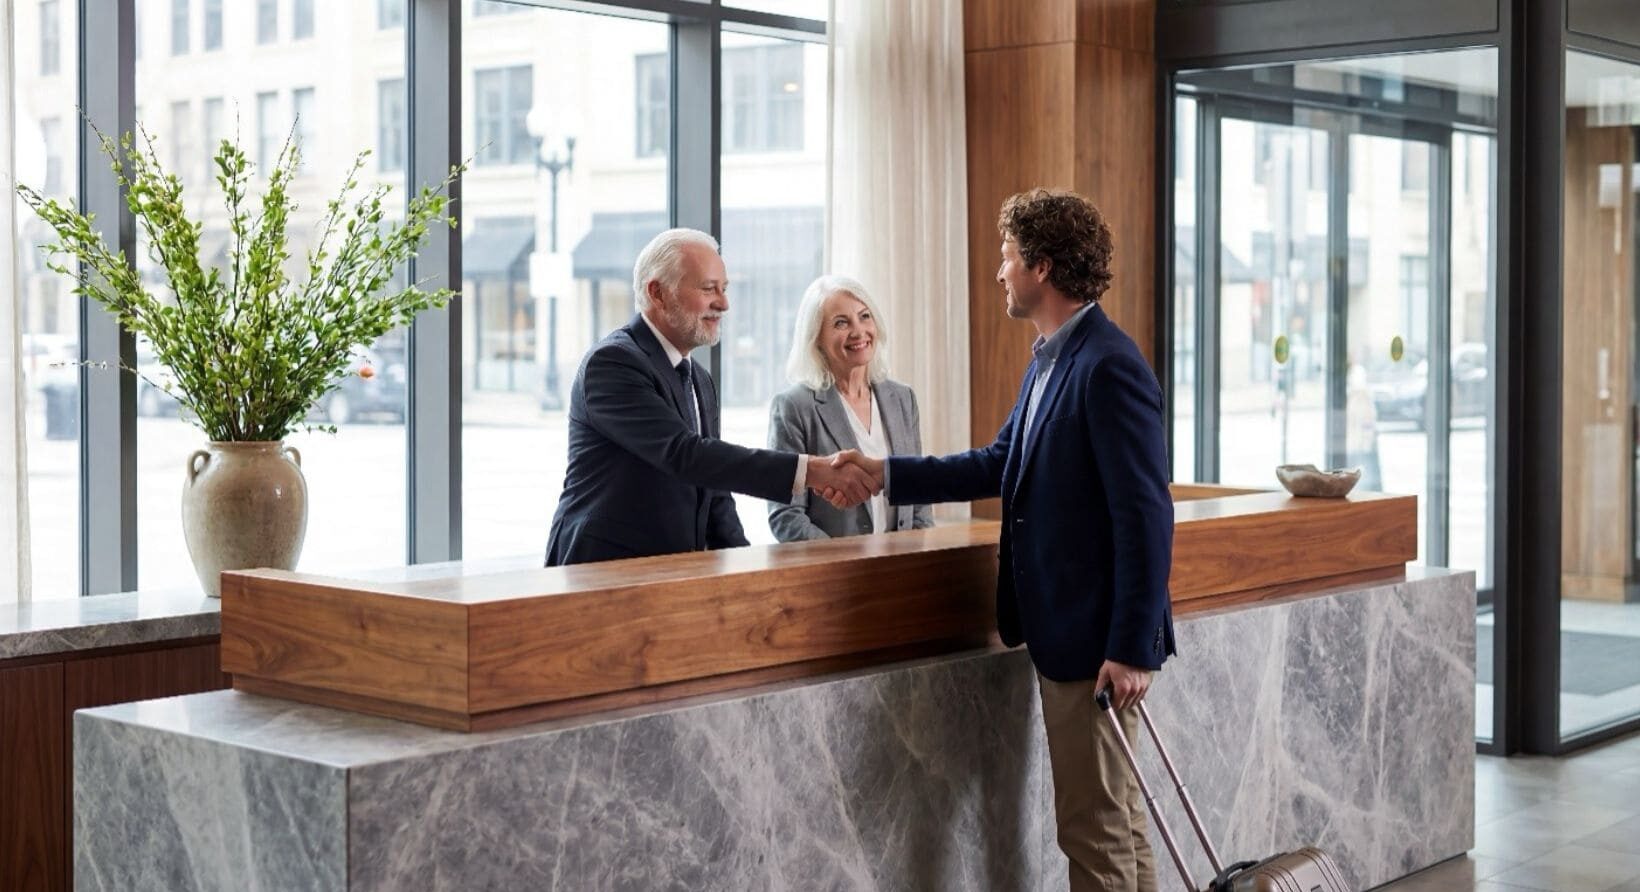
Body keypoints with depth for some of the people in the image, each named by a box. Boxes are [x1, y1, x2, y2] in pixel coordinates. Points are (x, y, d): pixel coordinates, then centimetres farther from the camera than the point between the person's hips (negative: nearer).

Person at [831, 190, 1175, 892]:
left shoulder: (1109, 366, -20)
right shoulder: (1049, 360, 10)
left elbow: (1146, 516, -22)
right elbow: (1000, 463, 20)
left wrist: (1132, 648, -22)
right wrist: (886, 474, 15)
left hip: (1099, 641, -10)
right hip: (1064, 631, 10)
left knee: (1094, 826, 0)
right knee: (1115, 817, 19)